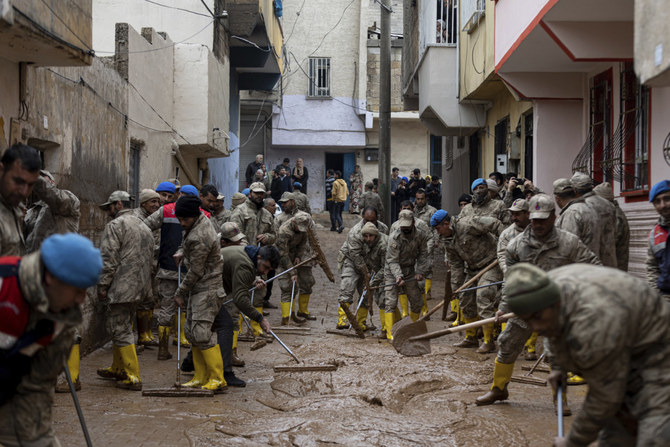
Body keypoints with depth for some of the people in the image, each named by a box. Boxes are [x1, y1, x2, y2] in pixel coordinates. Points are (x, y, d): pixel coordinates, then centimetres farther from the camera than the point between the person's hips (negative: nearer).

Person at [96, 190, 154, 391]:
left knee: (121, 330, -5)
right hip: (139, 288, 9)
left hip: (121, 287, -9)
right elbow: (150, 258, 21)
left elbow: (109, 259, -16)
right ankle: (118, 368, 31)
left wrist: (103, 284, -12)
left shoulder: (115, 226, -9)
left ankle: (132, 377, -6)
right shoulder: (144, 227, 18)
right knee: (124, 327, 20)